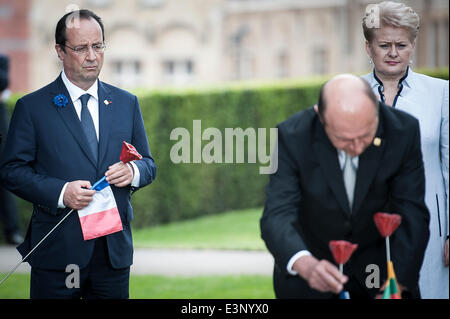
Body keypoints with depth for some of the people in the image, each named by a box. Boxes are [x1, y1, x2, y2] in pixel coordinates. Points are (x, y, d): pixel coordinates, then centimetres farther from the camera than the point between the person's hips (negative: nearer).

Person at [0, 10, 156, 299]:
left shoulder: (127, 103, 12)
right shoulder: (32, 107, 0)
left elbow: (149, 164, 16)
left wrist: (133, 172, -9)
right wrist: (60, 192, -18)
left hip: (114, 251, 3)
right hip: (57, 251, -3)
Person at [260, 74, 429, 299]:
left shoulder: (403, 130, -21)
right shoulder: (293, 137, -25)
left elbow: (412, 216, -20)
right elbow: (277, 216, -31)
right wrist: (304, 263, -51)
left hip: (377, 260, 1)